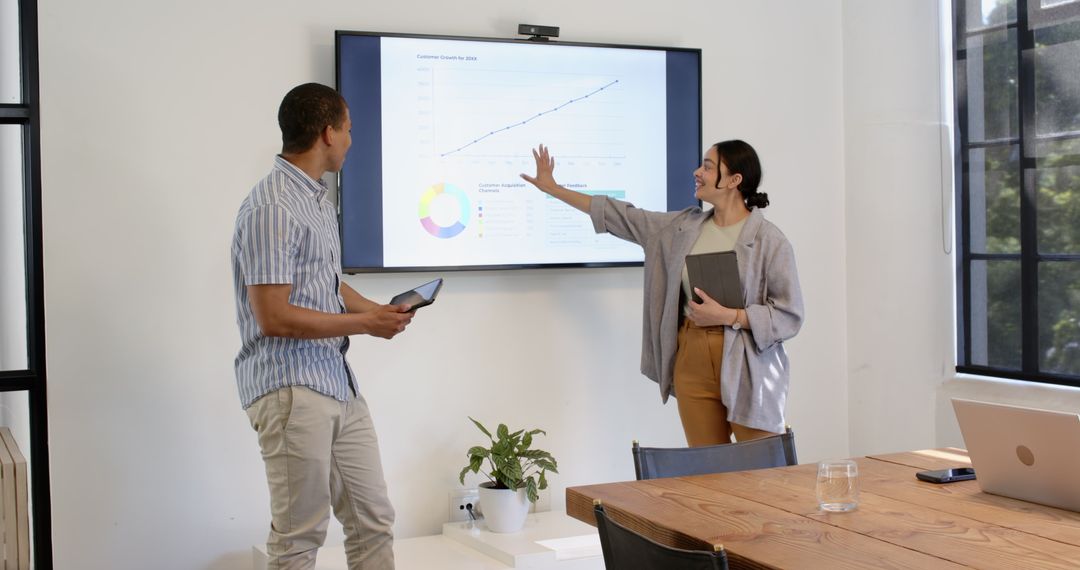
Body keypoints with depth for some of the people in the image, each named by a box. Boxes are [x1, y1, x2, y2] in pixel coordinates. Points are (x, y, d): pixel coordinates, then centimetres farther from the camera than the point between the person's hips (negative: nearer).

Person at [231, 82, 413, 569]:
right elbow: (273, 318, -20)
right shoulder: (272, 207, -16)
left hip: (338, 384, 9)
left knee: (373, 519, 13)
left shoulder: (318, 199, 14)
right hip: (291, 388, -9)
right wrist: (365, 323, -13)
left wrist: (377, 310, 9)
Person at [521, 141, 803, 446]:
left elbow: (790, 316, -8)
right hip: (691, 363, 5)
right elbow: (622, 216, 15)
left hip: (747, 370, -5)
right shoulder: (682, 227, 9)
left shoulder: (769, 241, -7)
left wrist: (726, 315, -17)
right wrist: (553, 188, 17)